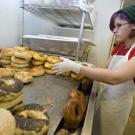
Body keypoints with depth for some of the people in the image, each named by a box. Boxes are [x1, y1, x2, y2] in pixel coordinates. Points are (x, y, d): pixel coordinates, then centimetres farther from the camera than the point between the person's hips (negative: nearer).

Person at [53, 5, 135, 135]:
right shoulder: (119, 46, 3)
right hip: (104, 97, 6)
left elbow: (115, 78, -37)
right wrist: (92, 68, -15)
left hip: (118, 104, -6)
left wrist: (74, 67, -37)